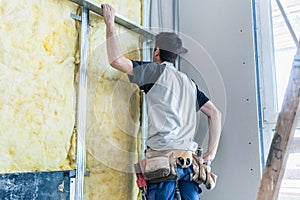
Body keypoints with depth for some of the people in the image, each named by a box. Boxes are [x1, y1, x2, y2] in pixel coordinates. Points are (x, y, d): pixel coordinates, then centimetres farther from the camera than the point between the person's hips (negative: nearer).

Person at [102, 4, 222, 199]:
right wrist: (211, 152, 17)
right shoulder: (189, 82, 20)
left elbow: (117, 60, -4)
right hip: (189, 159, 6)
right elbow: (215, 113, 17)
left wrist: (110, 24, 8)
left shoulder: (157, 71, 2)